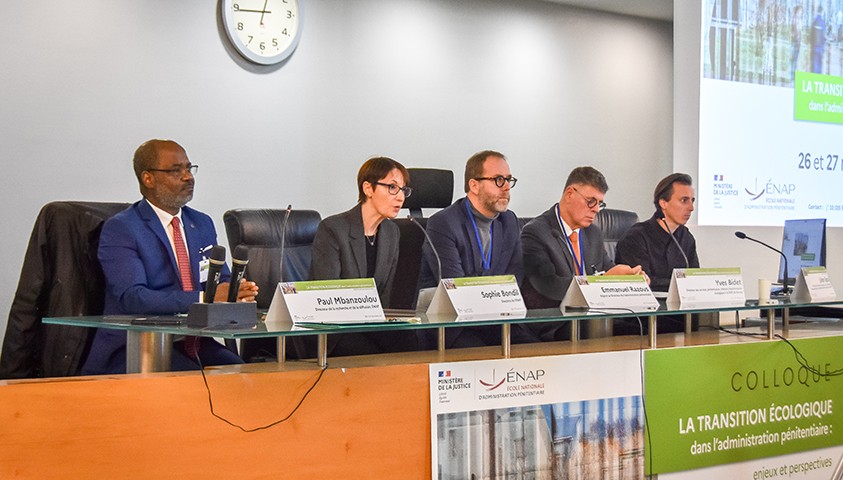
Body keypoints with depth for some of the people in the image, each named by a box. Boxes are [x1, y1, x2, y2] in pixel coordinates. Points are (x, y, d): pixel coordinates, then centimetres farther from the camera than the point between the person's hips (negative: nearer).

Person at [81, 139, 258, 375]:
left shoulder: (202, 224, 18)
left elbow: (222, 282, 16)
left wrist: (238, 292, -11)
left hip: (195, 343, 6)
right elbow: (132, 297, -17)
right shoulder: (119, 229, -4)